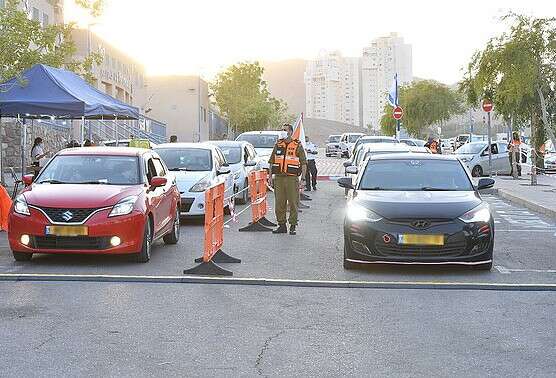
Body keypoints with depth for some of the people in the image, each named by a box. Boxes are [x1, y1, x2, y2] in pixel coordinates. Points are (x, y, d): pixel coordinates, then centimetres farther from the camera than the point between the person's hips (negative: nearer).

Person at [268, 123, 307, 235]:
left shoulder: (298, 146, 2)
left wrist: (303, 177, -8)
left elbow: (304, 163, 1)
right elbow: (271, 162, 17)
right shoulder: (278, 145, 13)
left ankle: (293, 226, 6)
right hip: (279, 178, 4)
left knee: (293, 203, -1)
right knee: (279, 203, 4)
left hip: (292, 178, -4)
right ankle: (281, 225, 13)